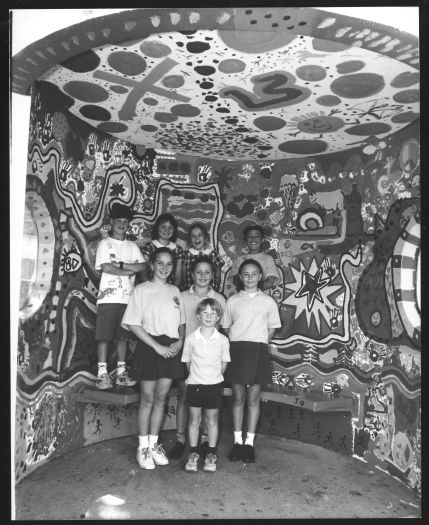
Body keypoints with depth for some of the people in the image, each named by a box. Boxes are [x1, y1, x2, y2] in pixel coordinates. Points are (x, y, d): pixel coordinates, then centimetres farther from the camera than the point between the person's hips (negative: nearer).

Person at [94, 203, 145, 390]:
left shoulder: (133, 246, 15)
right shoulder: (105, 243, 3)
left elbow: (142, 266, 1)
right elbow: (105, 267, -10)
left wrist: (119, 264, -9)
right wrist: (129, 271, -6)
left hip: (128, 297, 4)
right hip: (108, 297, -4)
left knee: (123, 336, 7)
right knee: (104, 336, -3)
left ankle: (121, 372, 16)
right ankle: (102, 374, 4)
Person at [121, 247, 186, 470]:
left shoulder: (175, 291, 11)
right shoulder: (141, 290, -4)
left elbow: (181, 322, 16)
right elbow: (133, 324, -9)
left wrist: (180, 340, -3)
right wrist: (156, 346, -14)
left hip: (171, 349, 4)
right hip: (149, 347, -4)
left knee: (161, 399, 12)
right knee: (147, 399, 5)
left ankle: (154, 444, 26)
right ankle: (143, 447, 20)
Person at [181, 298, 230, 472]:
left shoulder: (223, 340, -6)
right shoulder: (191, 338, -6)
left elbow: (223, 364, 5)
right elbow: (187, 362, 4)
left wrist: (214, 377, 6)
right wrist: (197, 376, 5)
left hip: (214, 385, 0)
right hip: (194, 384, 0)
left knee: (212, 421, 11)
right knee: (194, 420, 10)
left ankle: (211, 455, 25)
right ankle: (193, 454, 25)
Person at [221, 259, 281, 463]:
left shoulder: (268, 301, 5)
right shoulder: (232, 300, 6)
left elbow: (271, 329, 10)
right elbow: (226, 327, 10)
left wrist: (259, 344, 0)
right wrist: (235, 344, -1)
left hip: (258, 350, 0)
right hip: (236, 349, 0)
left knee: (253, 398, 5)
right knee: (238, 397, 6)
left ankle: (249, 442, 16)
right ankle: (237, 441, 17)